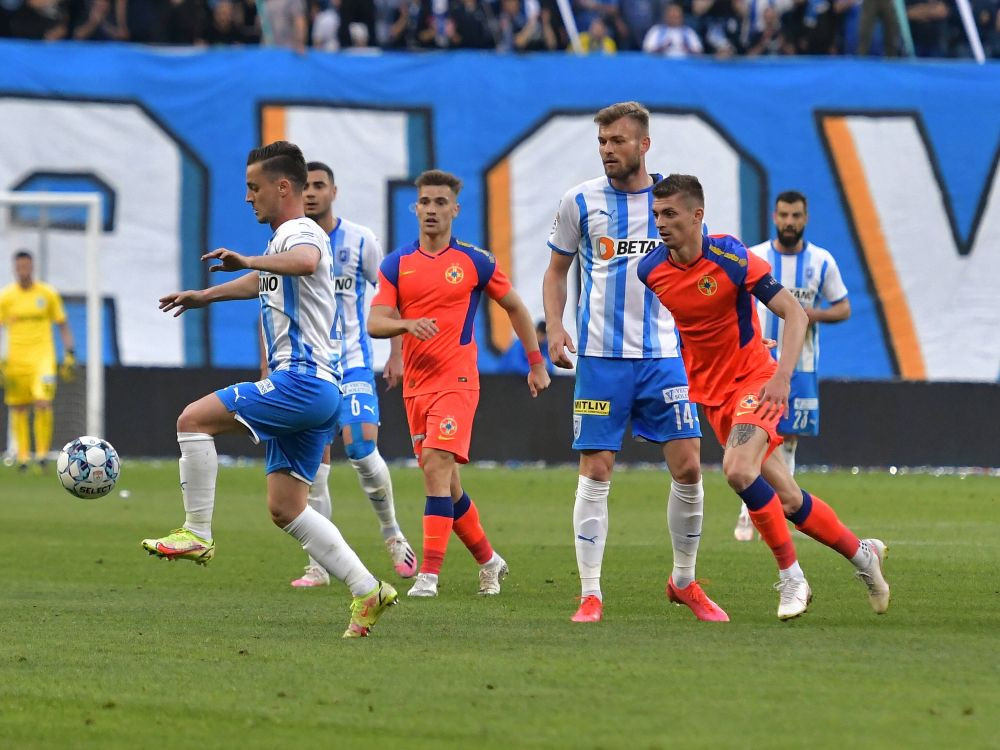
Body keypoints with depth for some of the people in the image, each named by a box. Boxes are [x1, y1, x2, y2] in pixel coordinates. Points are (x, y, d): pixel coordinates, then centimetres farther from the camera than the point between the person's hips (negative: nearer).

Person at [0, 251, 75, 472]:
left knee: (43, 404, -17)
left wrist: (69, 355, 3)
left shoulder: (48, 294, 4)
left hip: (43, 356, -1)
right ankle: (23, 456, 12)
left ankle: (43, 453, -9)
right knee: (18, 409, 2)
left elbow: (63, 326, 11)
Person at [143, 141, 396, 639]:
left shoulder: (301, 232, -9)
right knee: (284, 509, 8)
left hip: (303, 380, -10)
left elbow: (305, 262, -37)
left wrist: (248, 261, -51)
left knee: (193, 419, -15)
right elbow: (263, 283, 47)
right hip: (315, 391, 10)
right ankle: (367, 590, 6)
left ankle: (196, 535, -11)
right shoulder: (285, 239, 23)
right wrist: (205, 296, 56)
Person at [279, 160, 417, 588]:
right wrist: (268, 370, 6)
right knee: (314, 466, 0)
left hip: (352, 362, -2)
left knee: (361, 447, -17)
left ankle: (392, 535, 7)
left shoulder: (360, 240, -1)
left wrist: (396, 355, 0)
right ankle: (319, 565, 6)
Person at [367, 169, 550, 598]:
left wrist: (536, 363, 13)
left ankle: (429, 575, -23)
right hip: (415, 385, 4)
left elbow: (515, 308, 13)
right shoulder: (397, 265, 6)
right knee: (445, 483, 10)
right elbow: (374, 323, -1)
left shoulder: (474, 262, 0)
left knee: (437, 470, -19)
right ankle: (488, 561, 28)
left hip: (456, 381, -4)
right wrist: (407, 324, -23)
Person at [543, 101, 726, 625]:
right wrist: (554, 327, -3)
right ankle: (591, 594, -1)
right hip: (601, 356, -1)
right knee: (595, 472, -6)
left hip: (664, 353, 1)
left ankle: (684, 582, 15)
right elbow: (557, 270, 12)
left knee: (688, 465, -3)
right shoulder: (580, 201, 2)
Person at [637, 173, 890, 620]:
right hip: (711, 395, 5)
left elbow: (795, 313, -19)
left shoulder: (731, 259, -19)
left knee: (738, 469, -29)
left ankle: (791, 576, -14)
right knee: (786, 500, 6)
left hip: (755, 379, -5)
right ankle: (862, 553, 28)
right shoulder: (650, 270, -5)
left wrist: (782, 376, -29)